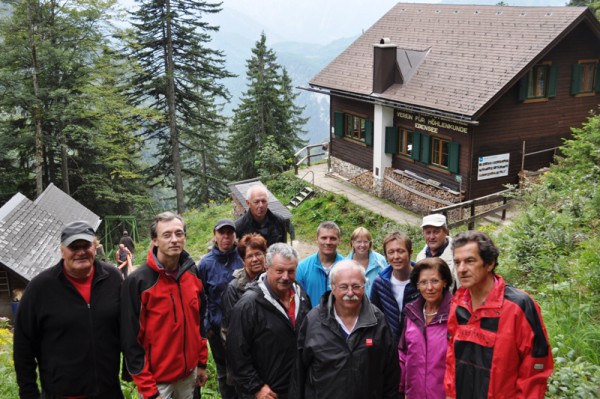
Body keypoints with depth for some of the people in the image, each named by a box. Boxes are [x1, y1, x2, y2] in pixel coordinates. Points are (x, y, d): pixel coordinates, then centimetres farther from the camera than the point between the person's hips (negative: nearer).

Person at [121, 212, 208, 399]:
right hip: (157, 379, -5)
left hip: (189, 372, 5)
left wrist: (202, 362, 12)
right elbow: (131, 340, -14)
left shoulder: (192, 274, 1)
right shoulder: (137, 281, -16)